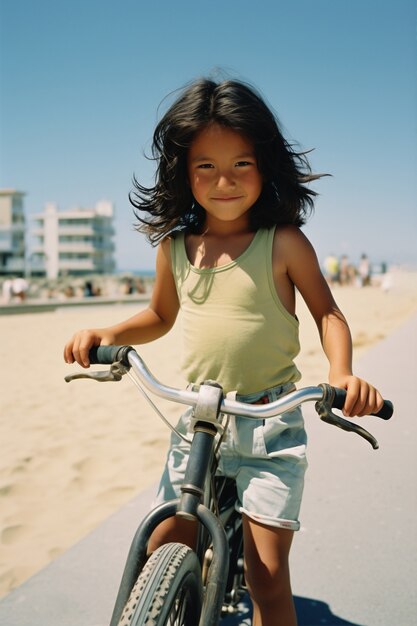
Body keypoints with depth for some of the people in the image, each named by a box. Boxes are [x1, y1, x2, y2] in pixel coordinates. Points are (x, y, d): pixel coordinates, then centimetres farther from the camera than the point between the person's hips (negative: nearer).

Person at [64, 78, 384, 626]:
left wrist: (342, 373, -20)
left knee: (268, 575, -1)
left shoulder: (284, 243, -8)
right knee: (161, 556, 10)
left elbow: (326, 311, -1)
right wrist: (107, 334, 0)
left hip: (271, 426, -3)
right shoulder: (173, 248, 2)